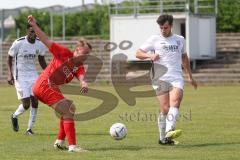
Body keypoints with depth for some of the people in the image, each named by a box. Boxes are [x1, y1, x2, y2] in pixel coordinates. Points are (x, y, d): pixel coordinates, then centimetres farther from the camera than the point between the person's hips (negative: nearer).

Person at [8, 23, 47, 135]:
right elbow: (9, 58, -5)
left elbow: (41, 61, 14)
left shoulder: (40, 44, -2)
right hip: (20, 77, -4)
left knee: (35, 102, -4)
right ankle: (14, 116, 23)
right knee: (26, 104, -9)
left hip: (33, 75, 4)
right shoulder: (18, 43, -15)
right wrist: (10, 74, -16)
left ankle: (30, 129, 8)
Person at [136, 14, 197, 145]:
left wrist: (190, 76, 34)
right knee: (165, 108, -10)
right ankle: (163, 138, 1)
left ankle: (169, 132, -38)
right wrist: (150, 55, -13)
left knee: (175, 103, -22)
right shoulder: (154, 39, 9)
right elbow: (138, 53, 7)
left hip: (177, 78, 2)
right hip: (161, 79, -2)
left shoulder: (180, 40, 19)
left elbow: (184, 57, 33)